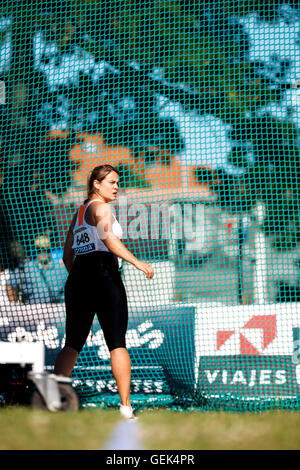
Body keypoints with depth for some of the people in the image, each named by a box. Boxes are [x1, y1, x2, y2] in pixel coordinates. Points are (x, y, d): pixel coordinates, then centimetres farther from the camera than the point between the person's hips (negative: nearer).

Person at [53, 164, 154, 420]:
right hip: (104, 276, -7)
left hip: (77, 275, 7)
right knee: (117, 343, -3)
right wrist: (135, 261, -29)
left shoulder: (79, 212, 22)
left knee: (73, 344, 8)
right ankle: (126, 406, -6)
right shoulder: (100, 207, -2)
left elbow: (67, 256, 22)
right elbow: (107, 236, -22)